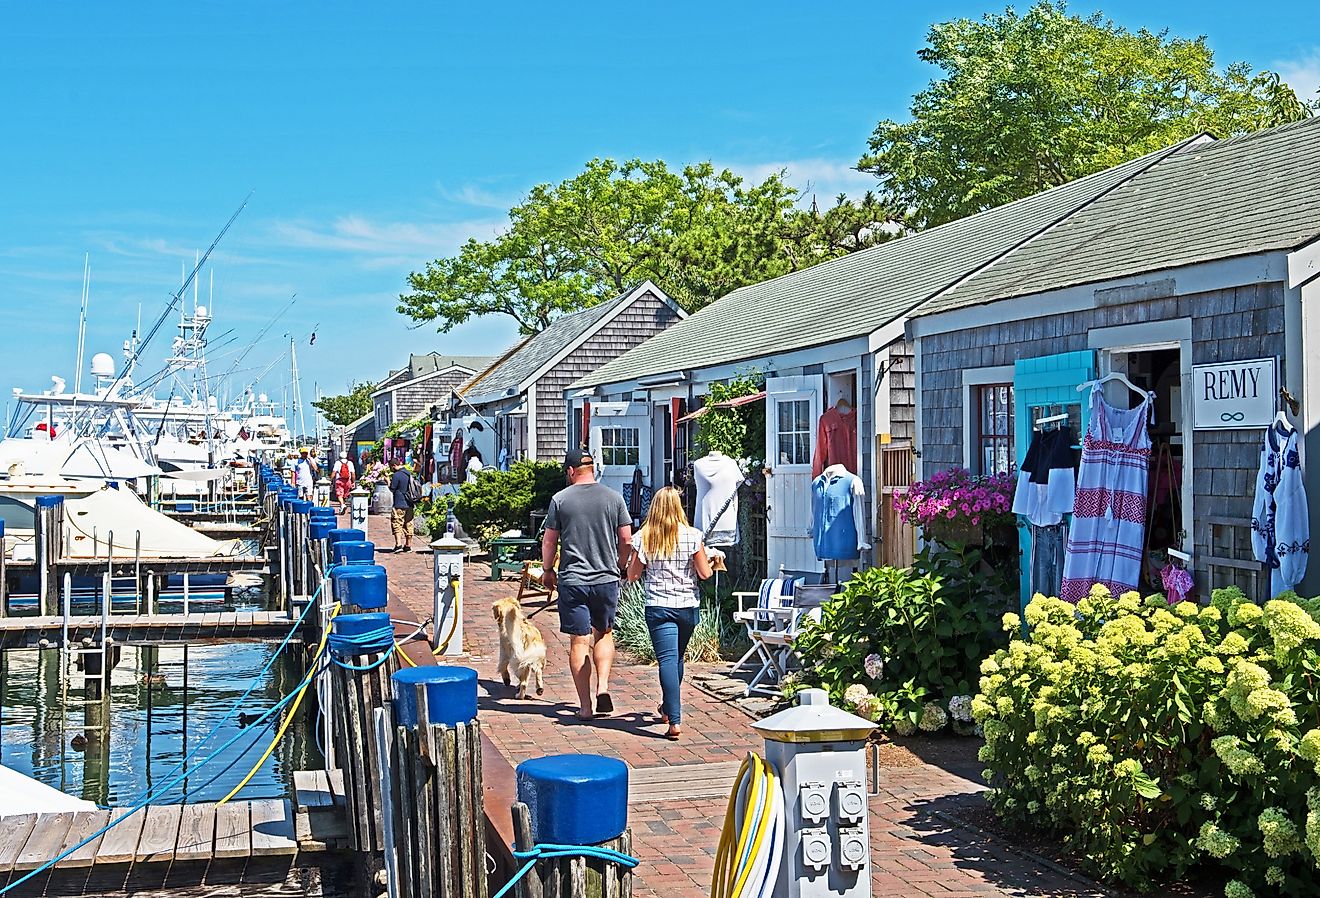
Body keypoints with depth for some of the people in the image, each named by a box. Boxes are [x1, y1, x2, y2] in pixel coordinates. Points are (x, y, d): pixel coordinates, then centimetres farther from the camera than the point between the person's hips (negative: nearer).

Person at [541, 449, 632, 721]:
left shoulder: (560, 499, -3)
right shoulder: (614, 498, 1)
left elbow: (549, 541, 1)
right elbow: (626, 540, 4)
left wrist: (547, 570, 16)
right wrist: (619, 566, 20)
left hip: (572, 581, -2)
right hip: (606, 579, 2)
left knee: (579, 641, 3)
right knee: (604, 634, 20)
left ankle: (585, 706, 6)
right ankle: (603, 687, 2)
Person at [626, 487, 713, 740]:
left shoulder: (643, 537, -5)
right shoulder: (692, 536, -6)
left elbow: (632, 575, 0)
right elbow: (704, 573, -3)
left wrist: (633, 562, 20)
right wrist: (711, 560, 18)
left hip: (658, 607, -2)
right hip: (688, 606, 2)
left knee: (667, 660, -6)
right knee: (678, 657, 21)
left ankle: (674, 720, -17)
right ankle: (668, 707, 40)